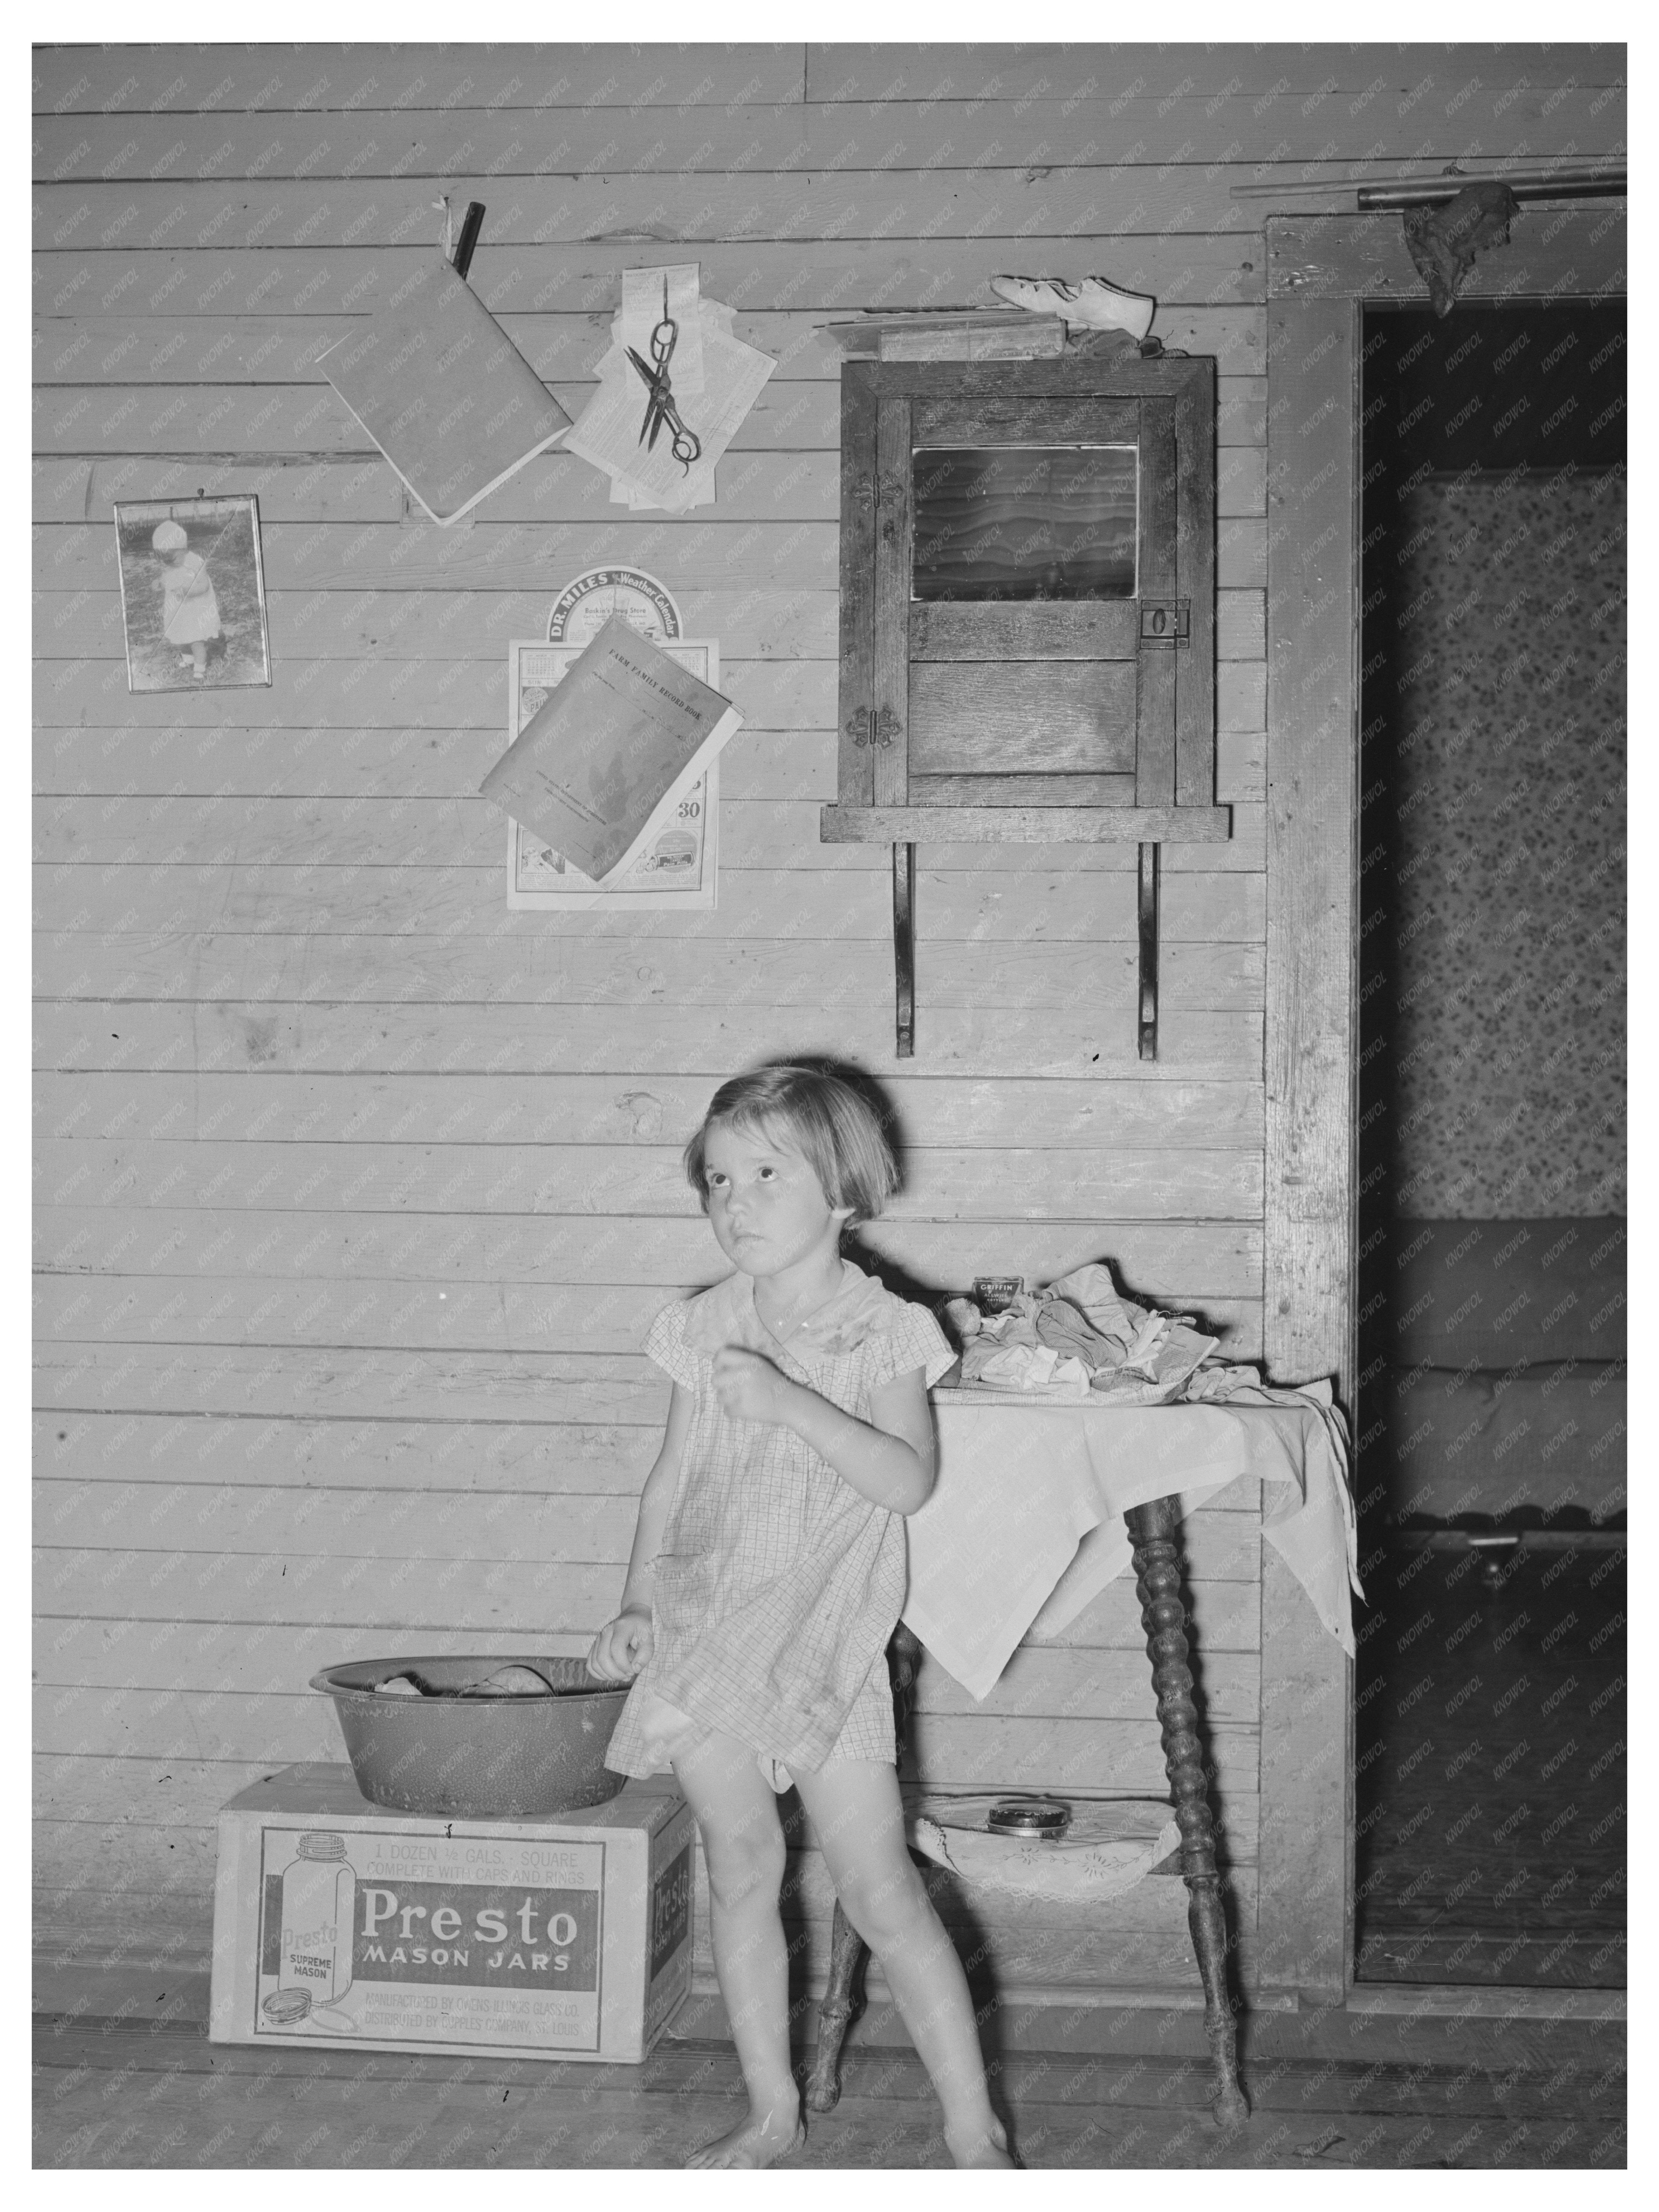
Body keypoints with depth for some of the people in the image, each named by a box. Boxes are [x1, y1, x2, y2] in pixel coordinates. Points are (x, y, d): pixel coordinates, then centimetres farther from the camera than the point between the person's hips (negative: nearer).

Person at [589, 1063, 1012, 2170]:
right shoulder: (707, 1332, 7)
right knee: (740, 1869, 9)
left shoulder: (885, 1332, -5)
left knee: (880, 1888, -6)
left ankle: (974, 2126, 2)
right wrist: (638, 1605, 4)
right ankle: (773, 2109, 21)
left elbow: (908, 1478, -17)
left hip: (827, 1644, -4)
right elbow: (671, 1479, 13)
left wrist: (788, 1402, -24)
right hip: (707, 1639, 4)